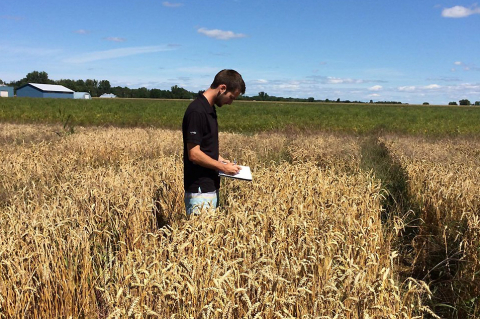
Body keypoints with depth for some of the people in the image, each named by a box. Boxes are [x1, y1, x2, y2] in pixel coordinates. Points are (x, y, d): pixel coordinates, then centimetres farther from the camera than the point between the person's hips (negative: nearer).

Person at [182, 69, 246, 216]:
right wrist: (223, 167, -14)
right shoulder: (197, 111, -20)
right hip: (200, 189, -9)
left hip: (211, 186, 9)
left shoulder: (210, 109, 10)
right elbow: (194, 154, -22)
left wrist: (221, 160, 8)